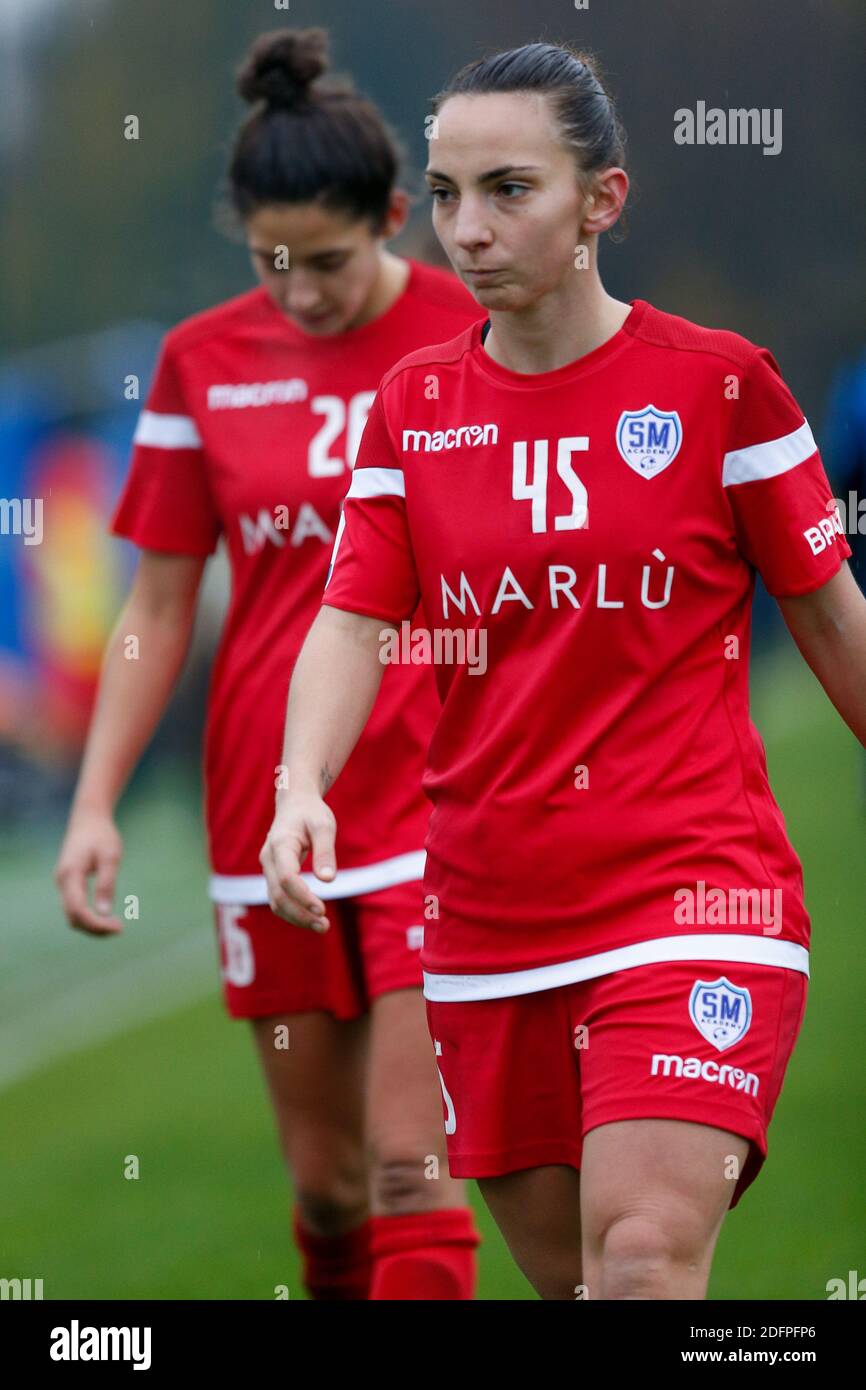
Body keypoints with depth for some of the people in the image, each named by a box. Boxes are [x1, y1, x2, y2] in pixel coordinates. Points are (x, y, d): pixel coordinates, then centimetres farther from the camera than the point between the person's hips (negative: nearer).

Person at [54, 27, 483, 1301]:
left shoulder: (475, 339, -5)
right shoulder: (205, 362, 4)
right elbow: (159, 606, 9)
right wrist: (95, 803, 2)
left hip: (435, 802, -4)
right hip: (267, 806, 4)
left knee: (410, 1164, -11)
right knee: (323, 1175, 10)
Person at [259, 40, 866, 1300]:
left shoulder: (719, 381, -3)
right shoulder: (414, 404, 7)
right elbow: (354, 620, -1)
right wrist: (301, 790, -20)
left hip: (692, 892, -4)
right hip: (488, 907, 4)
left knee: (642, 1263, -22)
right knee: (567, 1275, 9)